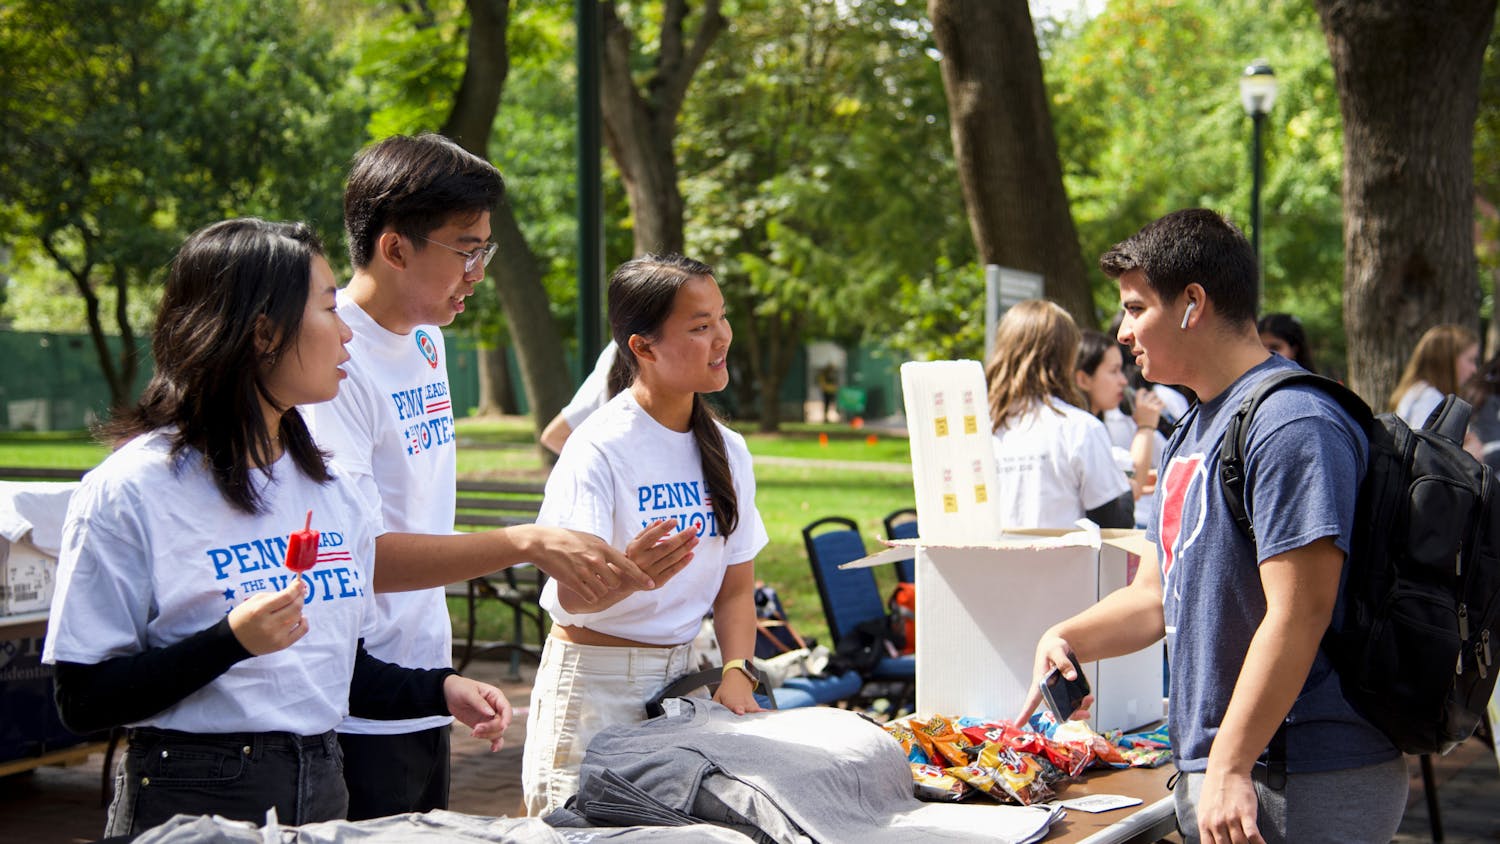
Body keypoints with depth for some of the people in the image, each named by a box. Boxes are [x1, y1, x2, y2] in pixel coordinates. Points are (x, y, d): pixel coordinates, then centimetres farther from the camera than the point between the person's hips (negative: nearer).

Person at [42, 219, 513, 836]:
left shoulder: (330, 488, 9)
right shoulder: (130, 492, -12)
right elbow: (84, 702, -14)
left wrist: (440, 691, 0)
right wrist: (231, 641, -25)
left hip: (320, 786, 6)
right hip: (192, 799, -6)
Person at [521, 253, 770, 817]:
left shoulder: (727, 450, 4)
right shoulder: (600, 448, -15)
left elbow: (735, 588, 7)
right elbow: (573, 595, -23)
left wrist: (737, 673, -11)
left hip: (681, 676, 5)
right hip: (595, 680, -5)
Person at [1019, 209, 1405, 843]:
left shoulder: (1293, 425, -16)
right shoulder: (1193, 431, 16)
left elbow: (1298, 614, -22)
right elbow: (1157, 594, 20)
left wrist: (1230, 768, -24)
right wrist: (1067, 640, 1)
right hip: (1216, 766, 9)